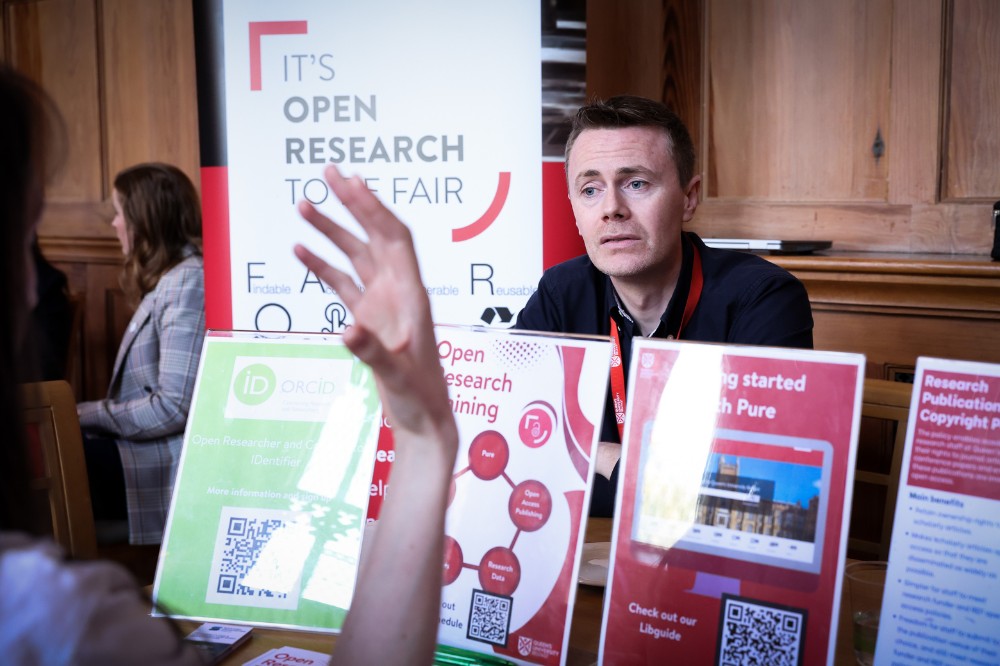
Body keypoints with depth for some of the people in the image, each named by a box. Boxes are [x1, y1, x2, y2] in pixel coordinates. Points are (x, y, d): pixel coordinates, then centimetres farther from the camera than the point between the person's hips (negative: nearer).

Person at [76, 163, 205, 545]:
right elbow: (143, 389, 12)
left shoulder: (188, 281, -15)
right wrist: (84, 414, -1)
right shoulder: (169, 278, 15)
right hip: (148, 441, 9)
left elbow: (173, 407, -19)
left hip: (173, 459, -9)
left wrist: (85, 415, -11)